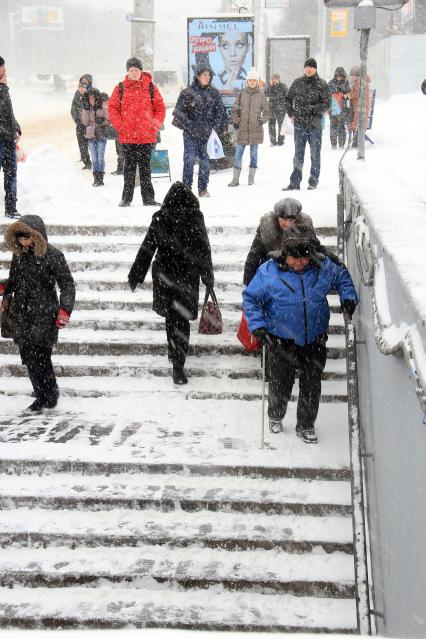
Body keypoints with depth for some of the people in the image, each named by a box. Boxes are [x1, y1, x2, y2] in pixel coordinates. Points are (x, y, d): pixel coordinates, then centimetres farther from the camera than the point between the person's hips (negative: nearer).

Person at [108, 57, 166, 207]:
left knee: (145, 167, 5)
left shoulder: (150, 87, 5)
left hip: (146, 136, 0)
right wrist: (119, 125, -6)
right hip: (127, 136, 0)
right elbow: (112, 107, 6)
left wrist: (156, 124, -5)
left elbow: (160, 107, 8)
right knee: (129, 167, 5)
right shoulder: (120, 88, 5)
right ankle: (126, 198, 10)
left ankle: (148, 198, 8)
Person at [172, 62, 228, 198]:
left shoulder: (214, 93, 11)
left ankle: (203, 189, 13)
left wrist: (219, 127, 4)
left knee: (205, 161, 3)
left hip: (206, 134, 3)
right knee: (190, 160, -7)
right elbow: (179, 111, -3)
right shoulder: (188, 92, -1)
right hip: (191, 134, -3)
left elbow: (220, 111, 15)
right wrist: (189, 125, -10)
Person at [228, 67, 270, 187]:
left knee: (253, 154, 6)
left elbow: (267, 112, 7)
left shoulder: (261, 95, 2)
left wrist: (262, 120, -9)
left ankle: (251, 177, 15)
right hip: (242, 129, 1)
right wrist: (235, 121, 0)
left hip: (256, 129, -1)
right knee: (238, 154, -1)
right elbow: (234, 110, 12)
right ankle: (235, 179, 4)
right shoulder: (242, 94, 5)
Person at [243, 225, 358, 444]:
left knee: (312, 386, 12)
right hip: (281, 341, -2)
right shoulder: (269, 271, -14)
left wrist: (348, 298, -1)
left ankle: (306, 425, 32)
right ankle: (275, 416, 41)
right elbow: (251, 298, -5)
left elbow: (342, 277, 15)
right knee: (280, 384, 11)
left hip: (314, 341, 2)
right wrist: (257, 325, -15)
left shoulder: (323, 267, -6)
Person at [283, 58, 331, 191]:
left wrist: (311, 108, -18)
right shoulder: (297, 83, 7)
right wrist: (291, 114, 6)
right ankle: (295, 183, 7)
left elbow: (326, 105, -6)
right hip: (299, 123, 2)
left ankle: (313, 182, 13)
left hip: (315, 124, -2)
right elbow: (288, 99, 19)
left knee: (315, 154, 5)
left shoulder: (322, 84, -2)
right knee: (298, 154, 5)